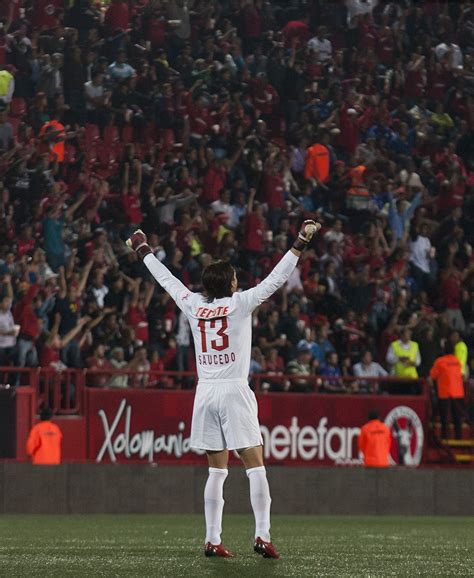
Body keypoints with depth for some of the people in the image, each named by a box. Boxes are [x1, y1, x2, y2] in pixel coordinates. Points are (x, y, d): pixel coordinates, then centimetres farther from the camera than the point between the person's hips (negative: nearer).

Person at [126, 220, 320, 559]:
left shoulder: (193, 305, 6)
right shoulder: (241, 303, -3)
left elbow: (167, 279, 20)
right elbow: (276, 279, -4)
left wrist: (144, 251, 34)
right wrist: (300, 244, 0)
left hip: (205, 392, 5)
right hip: (235, 391, -4)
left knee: (217, 470, 9)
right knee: (256, 466, -4)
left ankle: (212, 540, 5)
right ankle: (263, 535, -13)